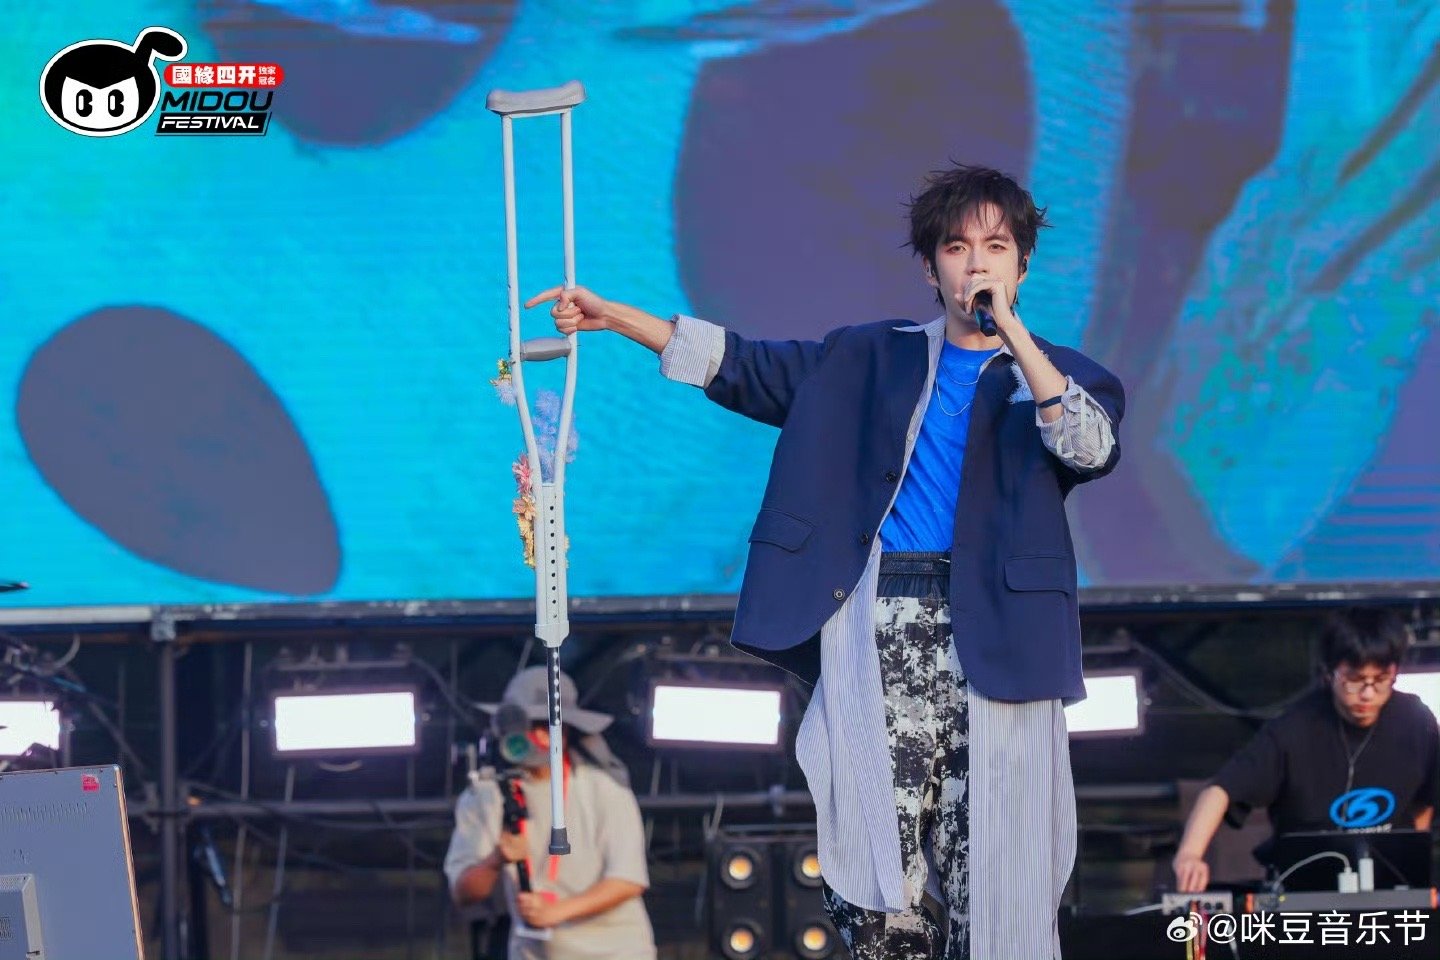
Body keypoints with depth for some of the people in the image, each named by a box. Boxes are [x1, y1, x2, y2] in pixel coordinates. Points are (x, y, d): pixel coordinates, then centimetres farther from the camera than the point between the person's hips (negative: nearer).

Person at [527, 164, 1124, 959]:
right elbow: (746, 368, 17)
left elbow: (1092, 447, -8)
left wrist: (1010, 332, -12)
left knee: (992, 849, -8)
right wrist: (616, 317, 11)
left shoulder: (1058, 373, 12)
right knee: (880, 842, -7)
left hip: (993, 632, -1)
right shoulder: (873, 359, 18)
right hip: (880, 628, 2)